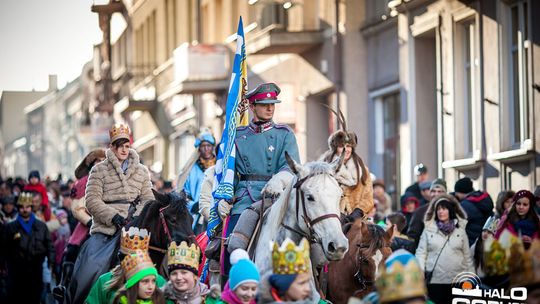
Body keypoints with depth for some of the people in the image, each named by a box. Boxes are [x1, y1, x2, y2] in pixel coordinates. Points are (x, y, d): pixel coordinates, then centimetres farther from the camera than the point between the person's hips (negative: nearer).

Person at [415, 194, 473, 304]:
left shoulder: (460, 230, 9)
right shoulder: (428, 230, 5)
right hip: (435, 280, -1)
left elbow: (467, 256, 11)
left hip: (457, 281, 1)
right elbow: (421, 253, 2)